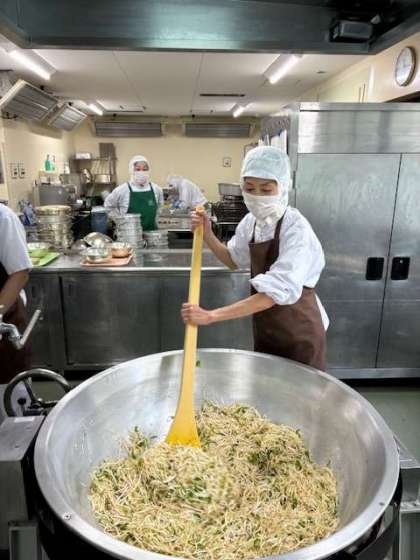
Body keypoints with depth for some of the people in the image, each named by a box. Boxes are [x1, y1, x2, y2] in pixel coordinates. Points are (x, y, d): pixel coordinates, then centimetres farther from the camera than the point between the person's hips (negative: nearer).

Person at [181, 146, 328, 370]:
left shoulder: (296, 230, -26)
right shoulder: (251, 221, -5)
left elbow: (276, 293, -33)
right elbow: (235, 259, 12)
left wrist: (211, 316, -36)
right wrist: (207, 235, -6)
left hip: (298, 332, -6)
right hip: (265, 327, 6)